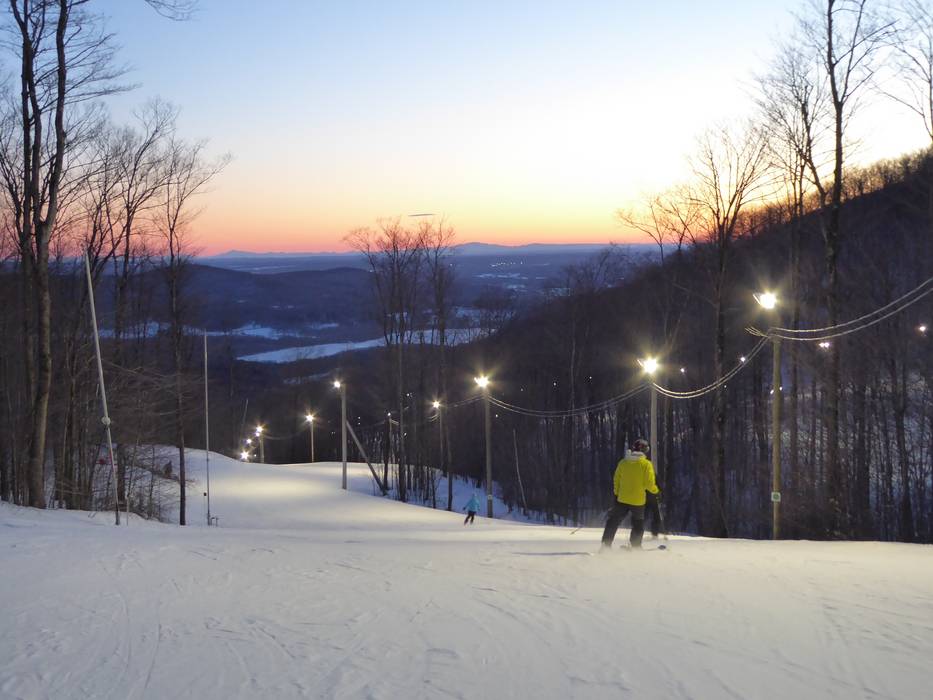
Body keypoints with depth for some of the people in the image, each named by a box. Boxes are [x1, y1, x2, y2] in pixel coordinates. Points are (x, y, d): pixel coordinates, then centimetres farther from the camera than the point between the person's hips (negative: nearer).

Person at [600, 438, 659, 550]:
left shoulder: (623, 462, 1)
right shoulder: (646, 464, -9)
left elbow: (616, 480, 5)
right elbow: (649, 483, -12)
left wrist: (616, 493, 16)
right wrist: (656, 490, 7)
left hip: (622, 499, 2)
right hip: (638, 501, -2)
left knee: (613, 522, 12)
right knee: (638, 524, 16)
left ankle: (605, 544, 6)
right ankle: (635, 546, 15)